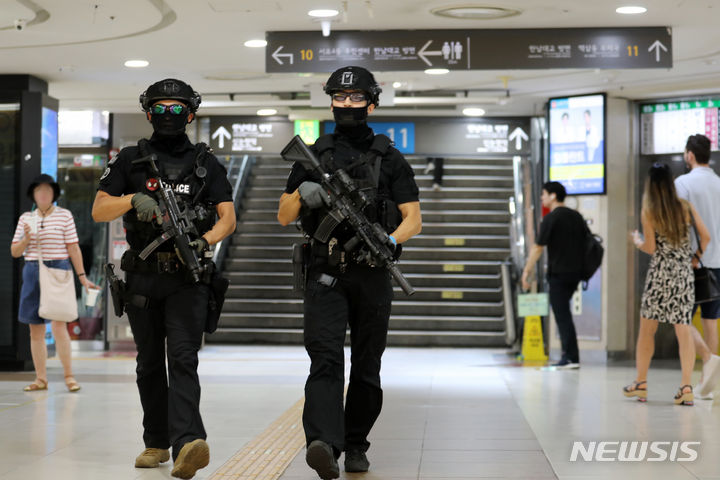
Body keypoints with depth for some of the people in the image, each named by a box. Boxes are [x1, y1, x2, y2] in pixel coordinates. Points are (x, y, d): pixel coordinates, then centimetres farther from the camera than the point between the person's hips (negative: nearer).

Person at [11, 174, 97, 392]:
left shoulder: (64, 215, 1)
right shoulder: (26, 218, 11)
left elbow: (73, 248, 1)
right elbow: (14, 252, 12)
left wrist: (82, 276, -3)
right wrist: (26, 239, -9)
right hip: (32, 273, 4)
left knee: (58, 325, -13)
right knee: (35, 329, 5)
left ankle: (69, 375, -3)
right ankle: (41, 378, 11)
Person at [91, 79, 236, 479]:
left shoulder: (207, 164, 6)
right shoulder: (130, 161, 8)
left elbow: (228, 217, -2)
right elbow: (99, 211, 2)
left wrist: (205, 242, -22)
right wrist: (132, 199, -17)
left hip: (188, 278, -2)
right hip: (142, 277, 2)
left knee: (183, 359, -16)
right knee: (150, 364, 11)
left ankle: (187, 444, -29)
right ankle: (157, 443, 23)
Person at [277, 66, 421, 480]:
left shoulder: (390, 159, 7)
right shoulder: (313, 156, 11)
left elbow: (413, 219, 4)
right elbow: (284, 217, 12)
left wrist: (389, 242, -16)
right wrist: (302, 194, -9)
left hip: (372, 275, 1)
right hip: (326, 274, 0)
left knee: (367, 365, 7)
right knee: (325, 357, -16)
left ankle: (356, 445, 21)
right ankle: (324, 444, -29)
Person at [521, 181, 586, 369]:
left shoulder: (551, 218, -10)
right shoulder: (577, 216, 11)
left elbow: (538, 248, -10)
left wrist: (527, 271, -4)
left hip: (558, 273, -7)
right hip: (575, 272, 7)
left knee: (562, 315, -5)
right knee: (563, 313, 16)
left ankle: (572, 357, -8)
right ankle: (567, 353, 15)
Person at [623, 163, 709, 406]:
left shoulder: (648, 212, -5)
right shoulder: (686, 207, 2)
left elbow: (650, 247, -8)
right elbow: (706, 236, -1)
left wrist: (636, 241, 12)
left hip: (660, 274, -2)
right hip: (685, 274, 2)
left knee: (646, 329, 10)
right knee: (683, 330, 0)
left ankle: (640, 383, 16)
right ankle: (686, 387, -8)